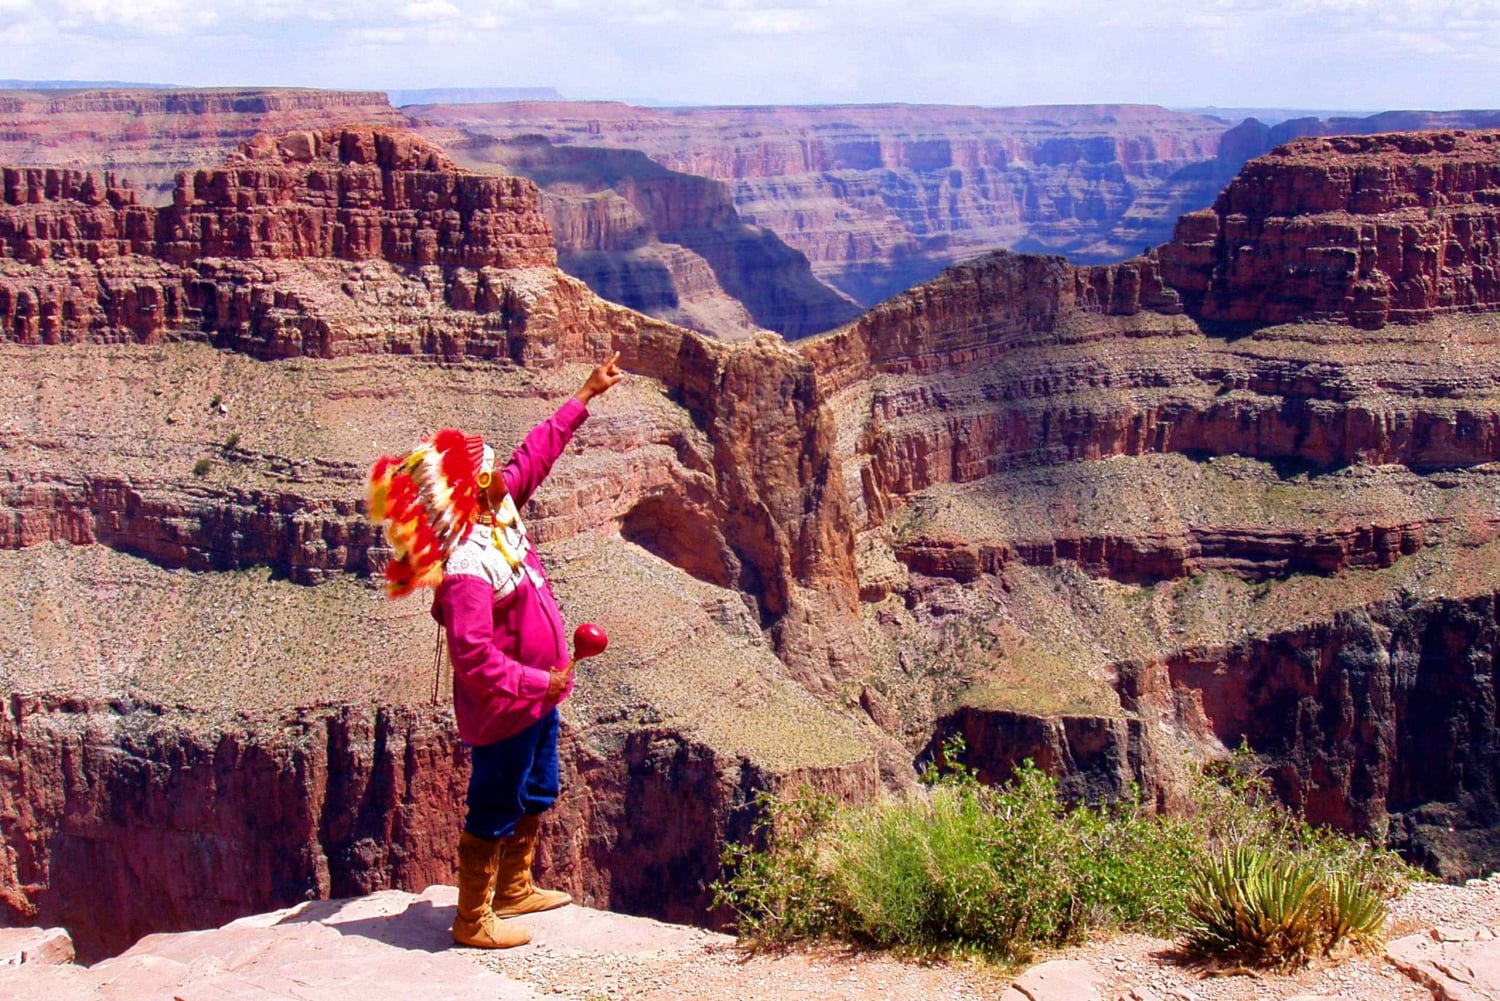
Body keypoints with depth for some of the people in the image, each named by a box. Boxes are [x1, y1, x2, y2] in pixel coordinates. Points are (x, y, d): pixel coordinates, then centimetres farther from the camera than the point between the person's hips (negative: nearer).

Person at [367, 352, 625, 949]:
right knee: (495, 810, 5)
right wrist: (541, 682, -26)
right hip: (504, 708, -10)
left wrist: (586, 395, 12)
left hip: (535, 698, 10)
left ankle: (514, 888, 43)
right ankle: (472, 921, 20)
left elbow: (535, 456, 8)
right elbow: (475, 659, -34)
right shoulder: (465, 571, -32)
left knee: (535, 794, 24)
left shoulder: (496, 514, -5)